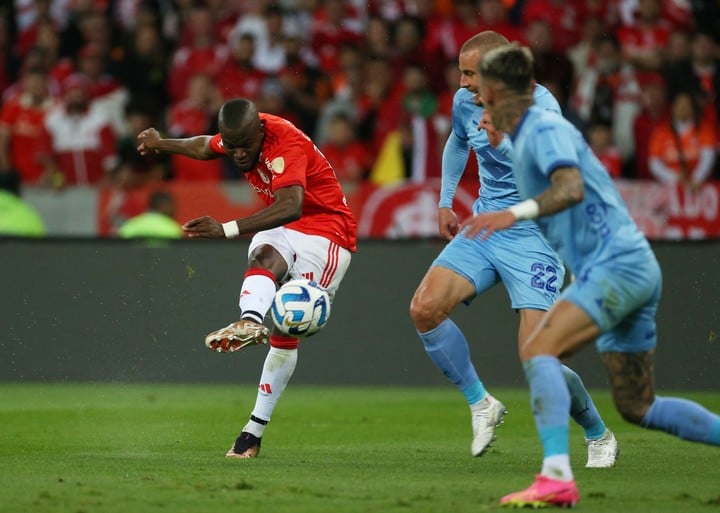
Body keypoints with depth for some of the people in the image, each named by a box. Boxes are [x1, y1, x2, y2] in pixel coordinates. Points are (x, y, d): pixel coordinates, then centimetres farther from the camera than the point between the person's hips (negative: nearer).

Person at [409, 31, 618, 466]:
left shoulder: (539, 104, -17)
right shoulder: (465, 103, 3)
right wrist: (446, 201, 24)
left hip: (533, 235, -6)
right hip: (482, 229, 6)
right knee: (425, 308, -15)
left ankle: (599, 435, 11)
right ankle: (481, 404, 4)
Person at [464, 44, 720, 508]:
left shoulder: (546, 130, -10)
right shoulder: (531, 136, 18)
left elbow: (572, 189, -28)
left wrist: (514, 213, -39)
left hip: (618, 264, -10)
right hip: (631, 268, 10)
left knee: (538, 348, -23)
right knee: (638, 407, 12)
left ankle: (556, 477, -33)